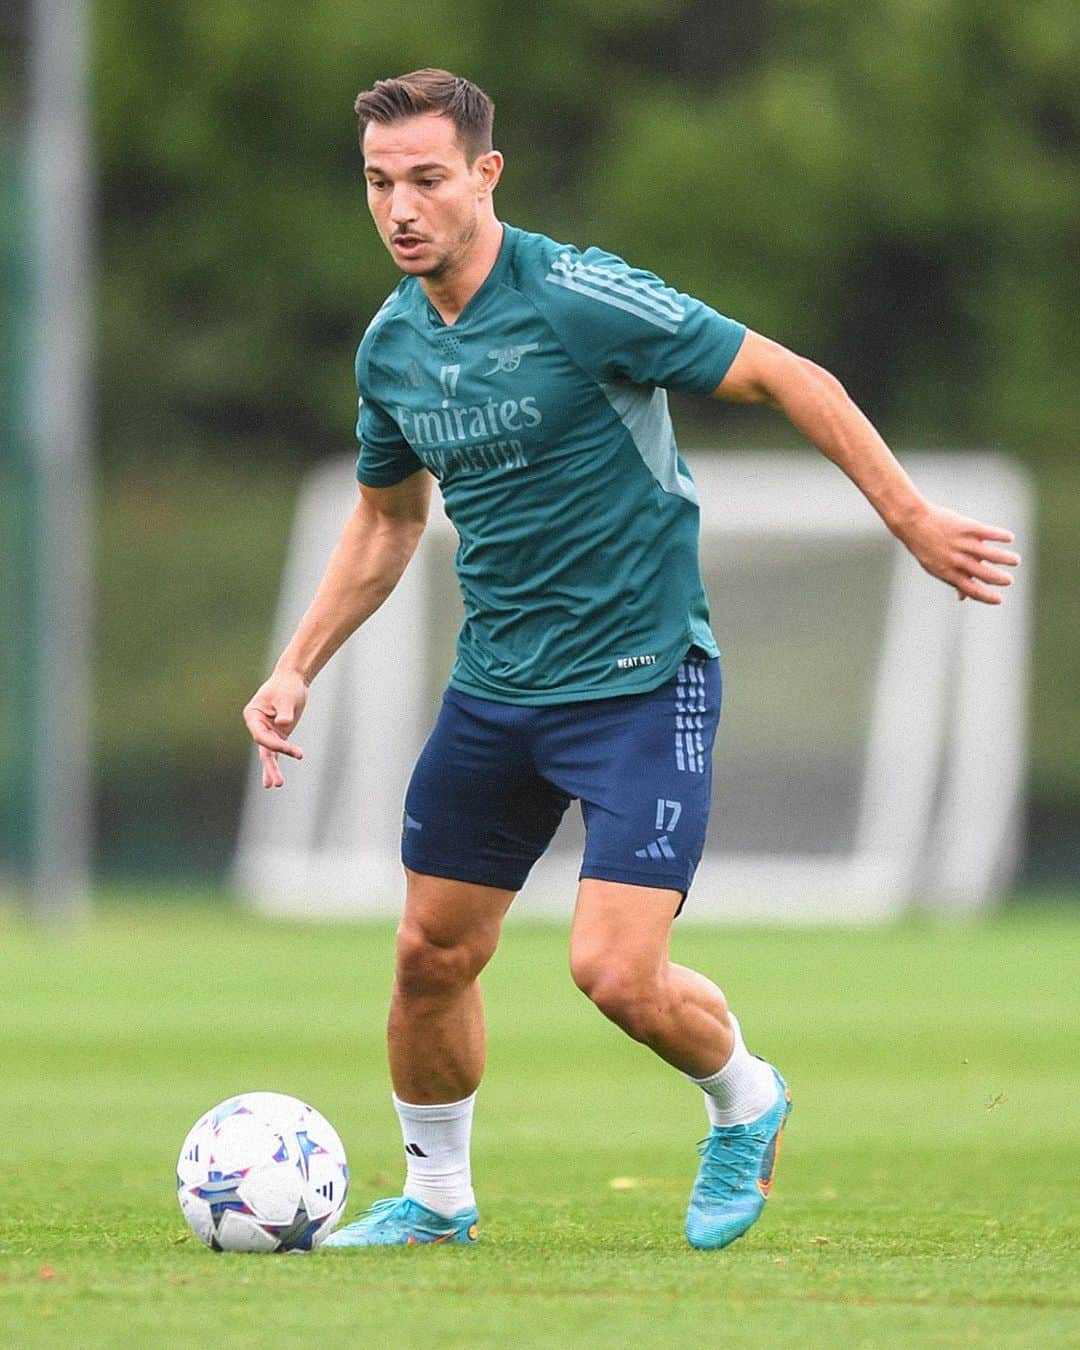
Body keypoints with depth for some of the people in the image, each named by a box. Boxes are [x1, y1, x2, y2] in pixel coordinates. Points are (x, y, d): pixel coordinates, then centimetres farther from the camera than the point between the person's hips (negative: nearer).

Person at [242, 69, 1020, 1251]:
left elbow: (787, 379, -13)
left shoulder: (579, 298, -19)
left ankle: (744, 1100, 17)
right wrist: (296, 669, 14)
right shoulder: (391, 344, 3)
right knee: (432, 954, 7)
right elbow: (386, 520, 21)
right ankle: (434, 1197, 29)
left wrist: (912, 520, -13)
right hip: (494, 687, 6)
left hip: (640, 680, -6)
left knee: (615, 974, -14)